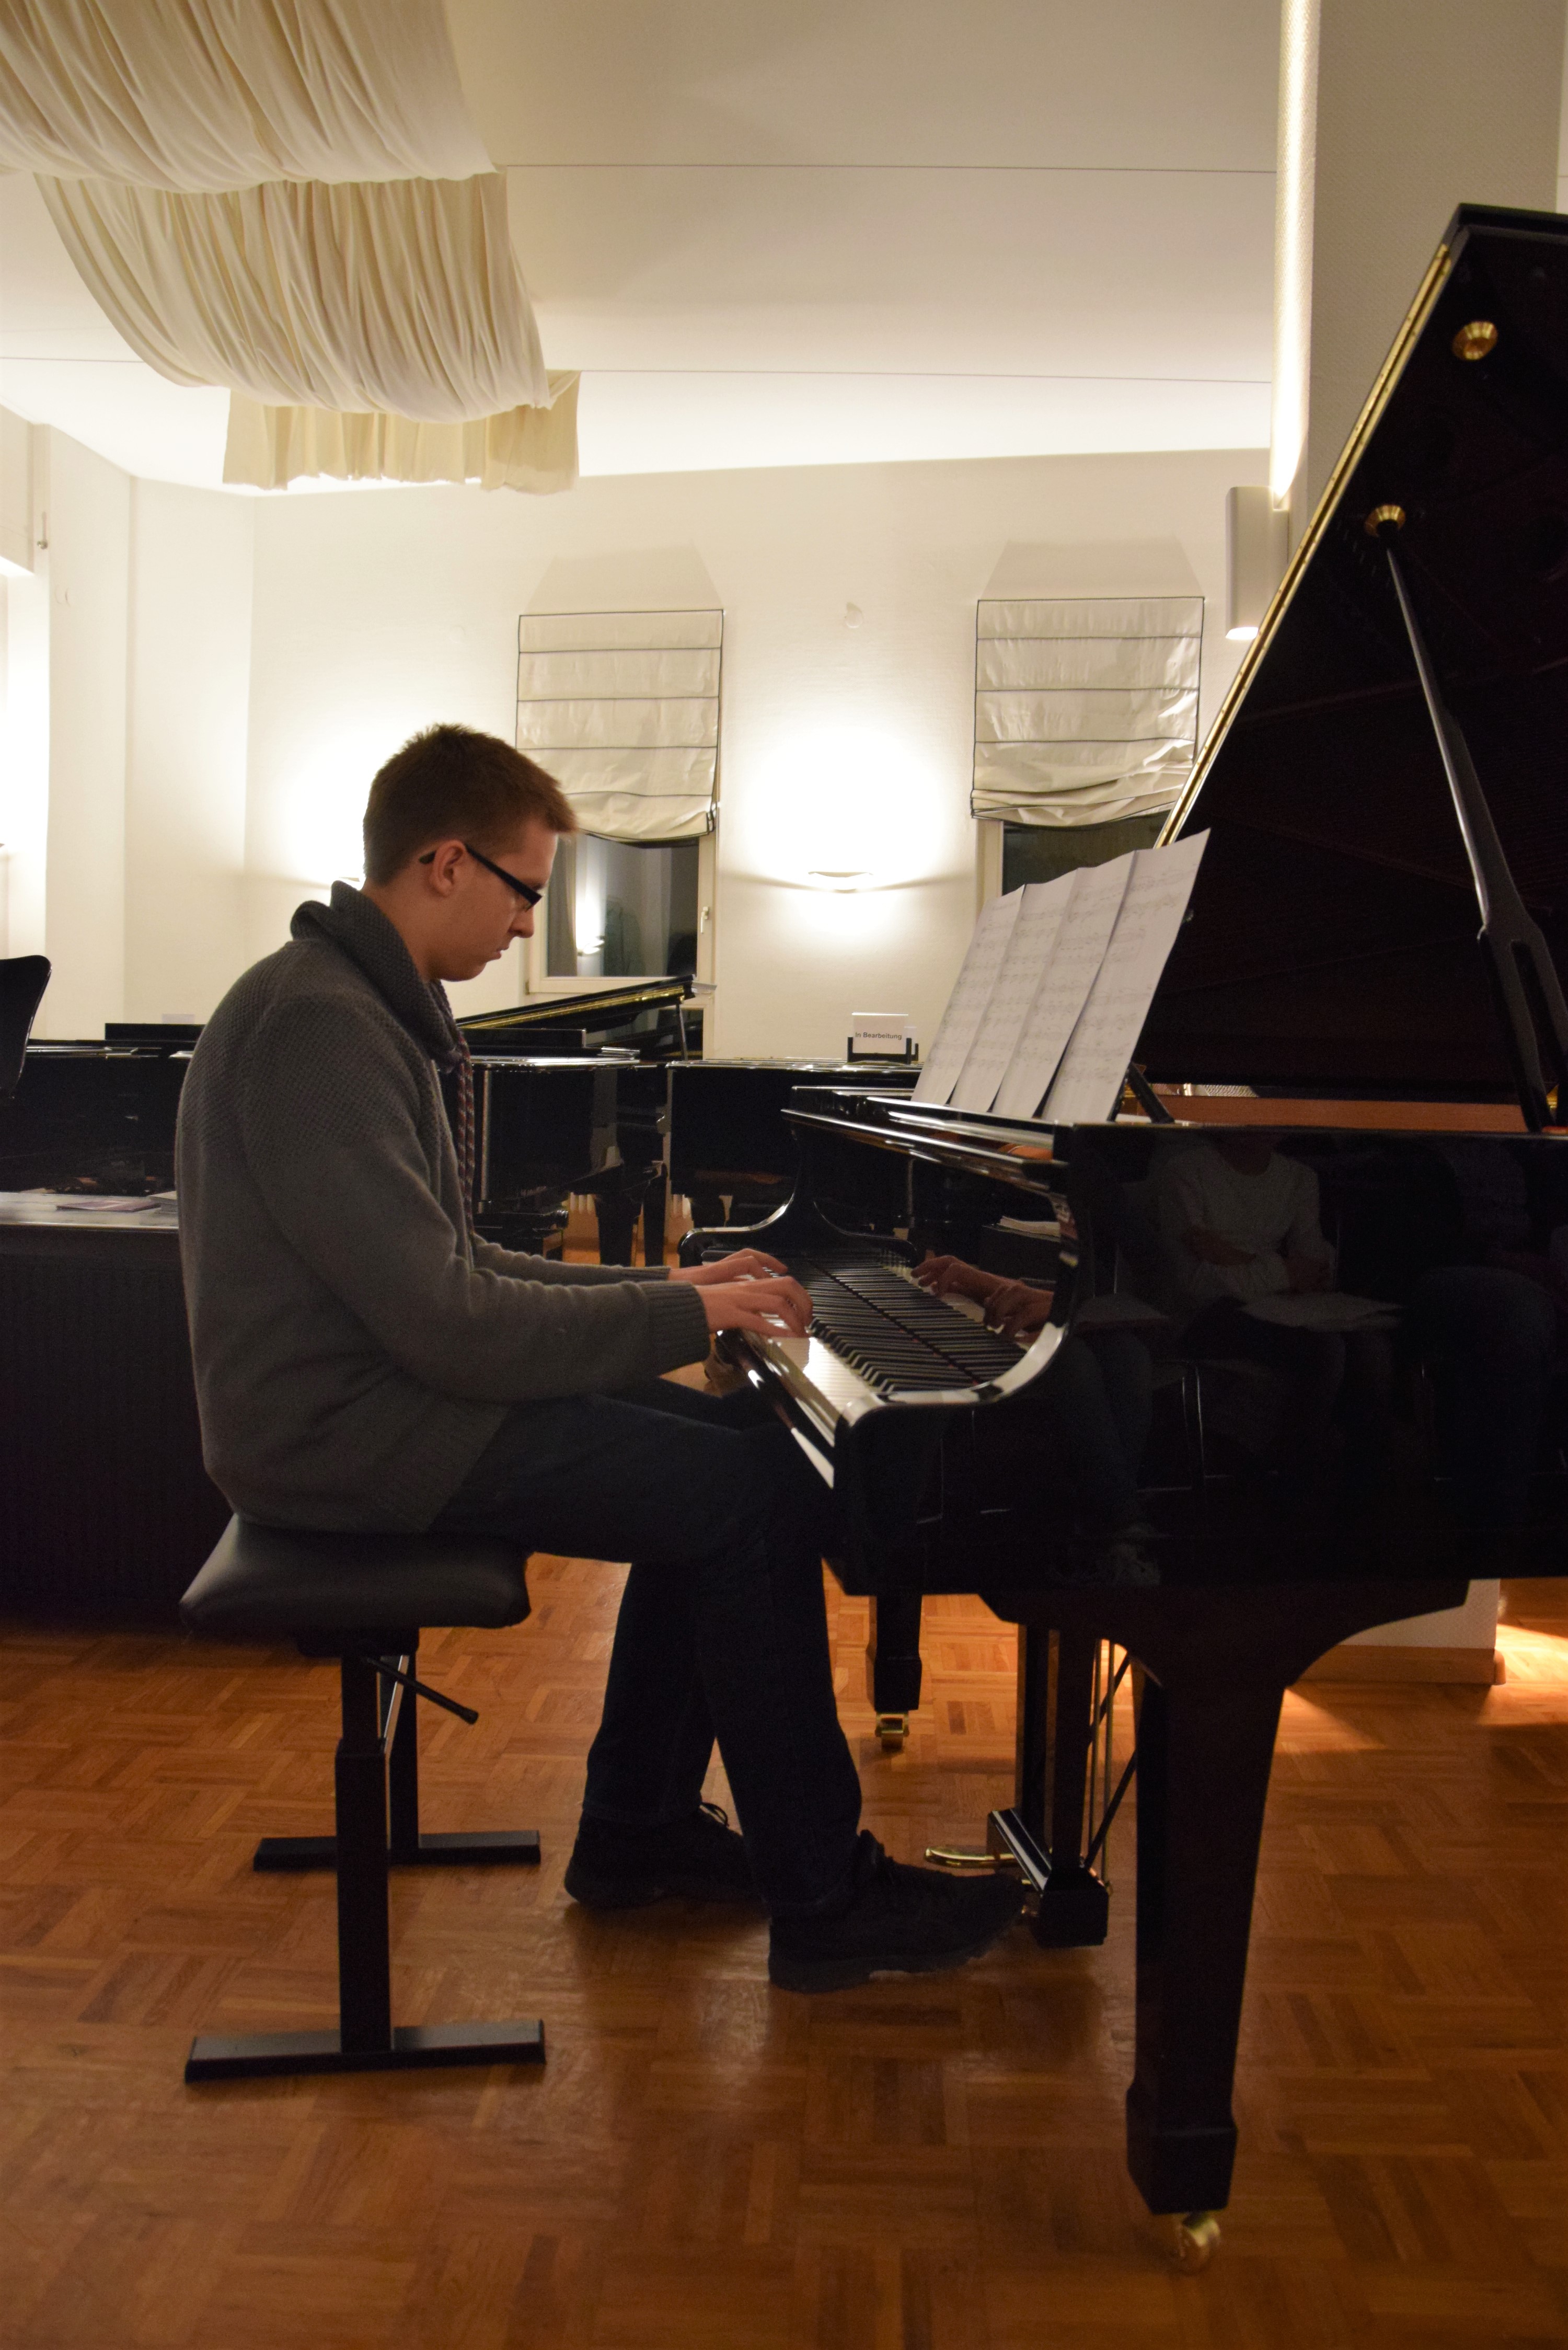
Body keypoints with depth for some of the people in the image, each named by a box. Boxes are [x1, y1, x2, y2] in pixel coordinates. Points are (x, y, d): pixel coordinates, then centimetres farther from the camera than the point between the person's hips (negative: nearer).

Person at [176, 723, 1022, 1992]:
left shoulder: (368, 1005, 14)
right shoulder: (315, 1023, -20)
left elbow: (455, 1266, 16)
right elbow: (446, 1323, -25)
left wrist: (668, 1290, 9)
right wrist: (689, 1315, -15)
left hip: (380, 1389, 10)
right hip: (348, 1434, -10)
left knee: (725, 1441, 10)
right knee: (760, 1497, -15)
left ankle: (639, 1828, 18)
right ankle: (824, 1900, -1)